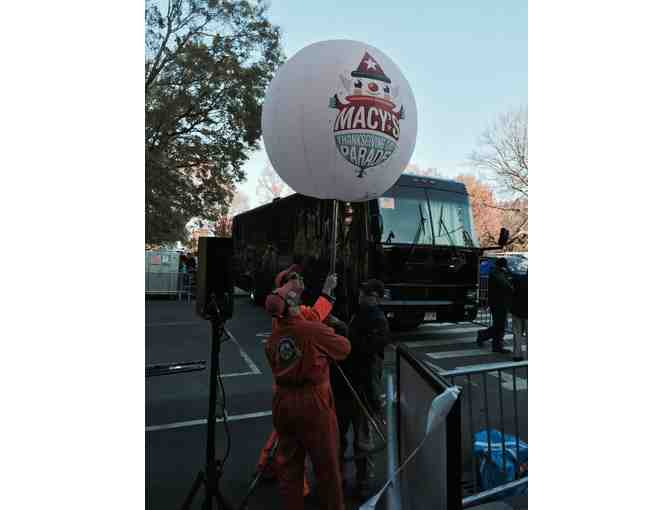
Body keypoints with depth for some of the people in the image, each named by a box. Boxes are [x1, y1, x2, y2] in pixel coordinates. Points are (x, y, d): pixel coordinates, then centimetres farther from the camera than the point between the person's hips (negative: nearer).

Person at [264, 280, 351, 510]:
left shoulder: (272, 338, 0)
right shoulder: (315, 330, -18)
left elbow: (276, 367, 9)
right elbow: (344, 348, -5)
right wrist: (331, 335, 15)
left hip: (283, 402, 6)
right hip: (313, 403, -5)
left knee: (289, 462, 19)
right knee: (326, 464, 12)